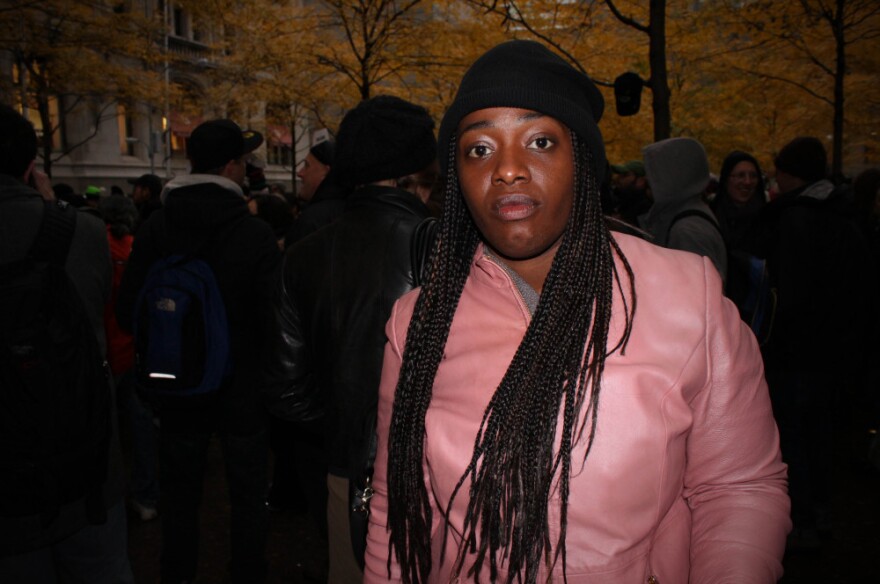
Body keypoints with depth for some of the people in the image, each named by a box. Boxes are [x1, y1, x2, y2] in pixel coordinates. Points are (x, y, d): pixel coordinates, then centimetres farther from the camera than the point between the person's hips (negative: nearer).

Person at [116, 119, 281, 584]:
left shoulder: (154, 228, -7)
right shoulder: (256, 234, -18)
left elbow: (128, 311, -4)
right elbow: (272, 317, -18)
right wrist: (261, 362, 2)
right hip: (241, 388, -3)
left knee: (180, 492, 19)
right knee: (247, 493, 13)